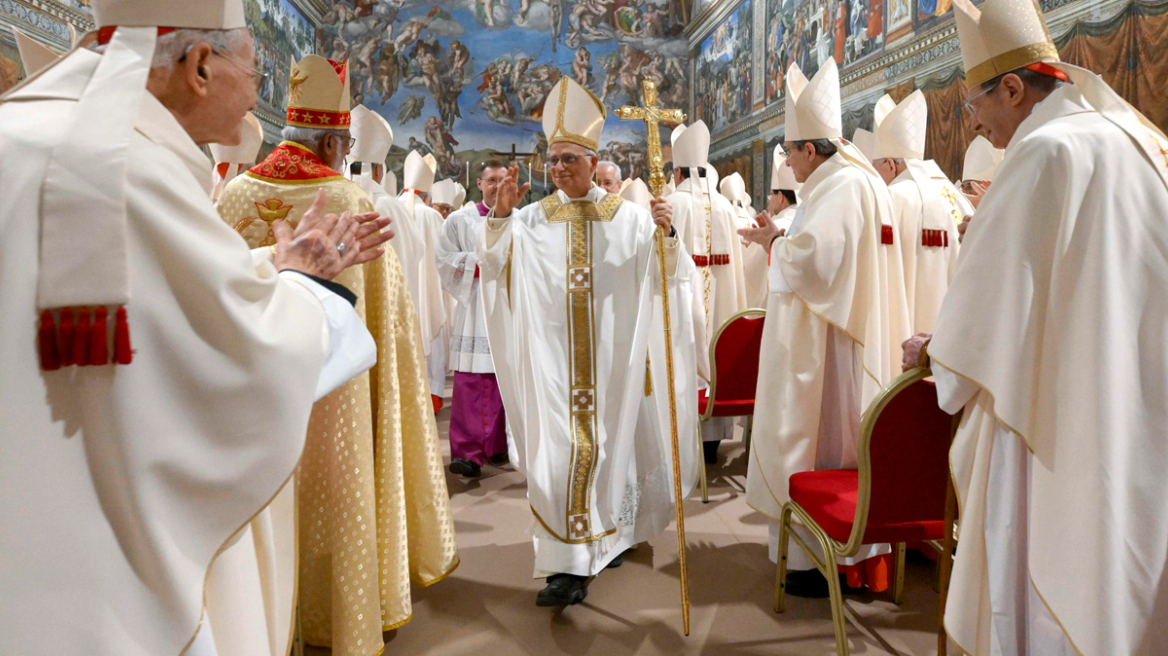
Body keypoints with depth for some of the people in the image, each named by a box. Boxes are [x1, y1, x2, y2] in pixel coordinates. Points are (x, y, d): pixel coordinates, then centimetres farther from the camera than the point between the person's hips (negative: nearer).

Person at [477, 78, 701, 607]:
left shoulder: (627, 218, 4)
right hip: (552, 358, 1)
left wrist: (666, 235, -21)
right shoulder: (534, 219, 7)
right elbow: (494, 266, -1)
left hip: (611, 356, 0)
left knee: (609, 443, 10)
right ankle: (569, 563, 6)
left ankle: (612, 534, 31)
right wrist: (500, 216, -17)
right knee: (557, 449, -2)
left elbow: (669, 277, -2)